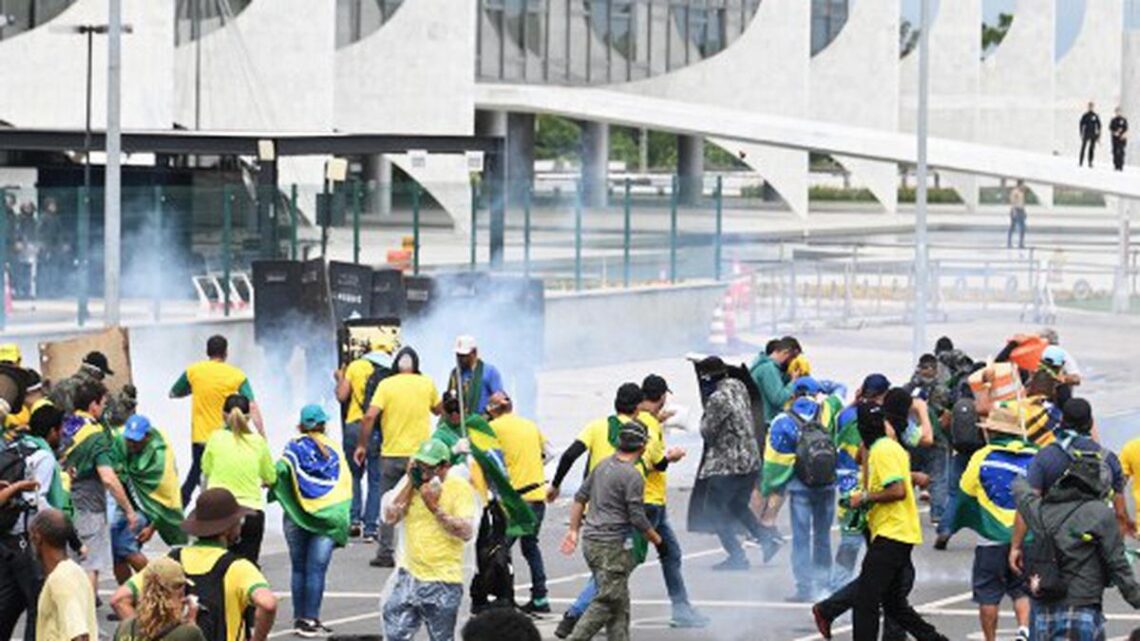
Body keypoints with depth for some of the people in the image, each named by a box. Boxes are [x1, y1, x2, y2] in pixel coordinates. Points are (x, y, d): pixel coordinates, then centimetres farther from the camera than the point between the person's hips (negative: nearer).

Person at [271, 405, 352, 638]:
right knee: (317, 570, -2)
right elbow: (345, 485, 1)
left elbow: (281, 470, -17)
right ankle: (311, 619, -6)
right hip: (327, 519, 0)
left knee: (299, 568, 9)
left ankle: (300, 619, 11)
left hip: (297, 515, 0)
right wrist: (341, 519, 6)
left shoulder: (295, 446, 1)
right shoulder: (334, 451, 5)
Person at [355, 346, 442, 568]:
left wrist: (362, 445, -4)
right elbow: (439, 410, 19)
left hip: (392, 453, -1)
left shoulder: (386, 385, -5)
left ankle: (386, 554, 7)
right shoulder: (427, 384, 1)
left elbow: (369, 416, -13)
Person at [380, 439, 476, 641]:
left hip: (443, 581, -5)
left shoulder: (460, 488, -8)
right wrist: (409, 481, -5)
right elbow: (389, 516, -4)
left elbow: (467, 532, -16)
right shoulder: (410, 485, 7)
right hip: (409, 575, 5)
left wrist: (435, 508, -21)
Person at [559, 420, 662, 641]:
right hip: (611, 546, -9)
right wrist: (655, 538, 3)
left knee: (620, 604, 14)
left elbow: (580, 497, 16)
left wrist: (574, 530, 22)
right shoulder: (633, 477, -14)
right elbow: (637, 518, -14)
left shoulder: (603, 465, 10)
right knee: (608, 601, -6)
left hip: (591, 540, 9)